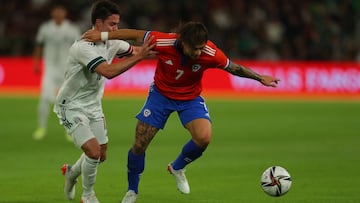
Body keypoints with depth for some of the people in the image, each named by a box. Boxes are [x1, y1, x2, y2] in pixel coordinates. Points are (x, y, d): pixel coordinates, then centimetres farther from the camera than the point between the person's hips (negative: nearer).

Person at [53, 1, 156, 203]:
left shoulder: (111, 43, -3)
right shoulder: (83, 47, -28)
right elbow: (108, 71, -39)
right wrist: (138, 57, -40)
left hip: (93, 106, 8)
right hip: (72, 106, -8)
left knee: (101, 155, 10)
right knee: (93, 151, -19)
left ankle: (72, 172, 40)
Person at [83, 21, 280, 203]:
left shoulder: (211, 53, -29)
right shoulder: (163, 42, -32)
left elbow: (233, 68, -10)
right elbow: (135, 34, -17)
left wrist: (260, 78, -8)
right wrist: (102, 35, -13)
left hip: (190, 98, 0)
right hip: (161, 94, 0)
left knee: (204, 137, -24)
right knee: (139, 145, -2)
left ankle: (177, 167, 8)